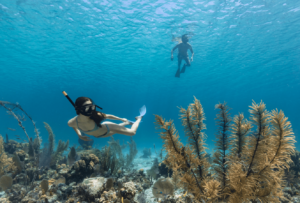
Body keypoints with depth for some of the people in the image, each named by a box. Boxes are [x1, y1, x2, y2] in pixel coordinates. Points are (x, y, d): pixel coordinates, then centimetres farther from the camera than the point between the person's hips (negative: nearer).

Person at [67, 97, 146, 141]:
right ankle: (128, 123, 60)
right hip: (98, 135, 4)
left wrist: (121, 119, -7)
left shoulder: (95, 115, -40)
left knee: (132, 132, 4)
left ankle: (139, 118, 32)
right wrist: (79, 135, -5)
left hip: (107, 128, -4)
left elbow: (108, 116, -20)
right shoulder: (72, 122, -32)